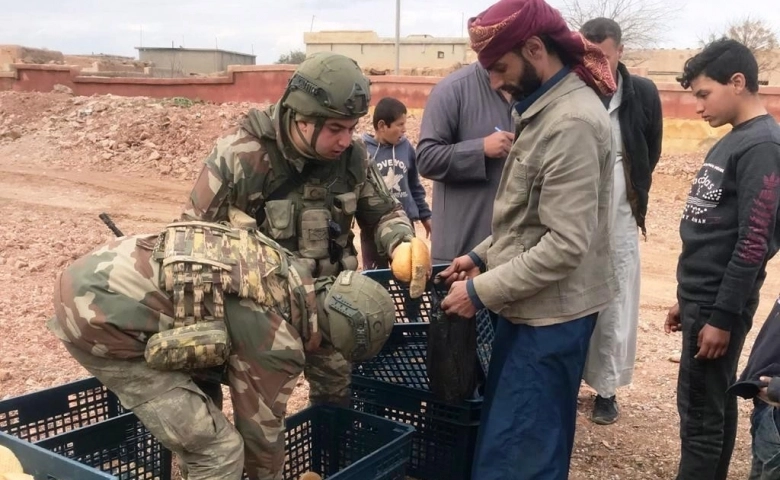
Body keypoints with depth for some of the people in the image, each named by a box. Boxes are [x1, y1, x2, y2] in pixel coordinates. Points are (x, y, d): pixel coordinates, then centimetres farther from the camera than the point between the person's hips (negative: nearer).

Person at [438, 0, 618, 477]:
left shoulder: (572, 122, -21)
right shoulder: (548, 107, 11)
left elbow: (566, 244, -25)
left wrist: (482, 291, -18)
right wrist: (483, 256, 8)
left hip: (551, 314, -10)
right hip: (532, 306, 10)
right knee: (514, 442, 21)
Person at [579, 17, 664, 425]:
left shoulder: (643, 94, -5)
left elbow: (651, 152, 11)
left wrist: (633, 195, 14)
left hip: (618, 220, 1)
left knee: (613, 308, 9)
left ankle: (606, 390, 24)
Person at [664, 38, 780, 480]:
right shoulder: (731, 142, 13)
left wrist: (723, 316, -18)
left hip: (719, 305, -9)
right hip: (704, 299, 9)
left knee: (700, 412, -2)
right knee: (716, 405, 16)